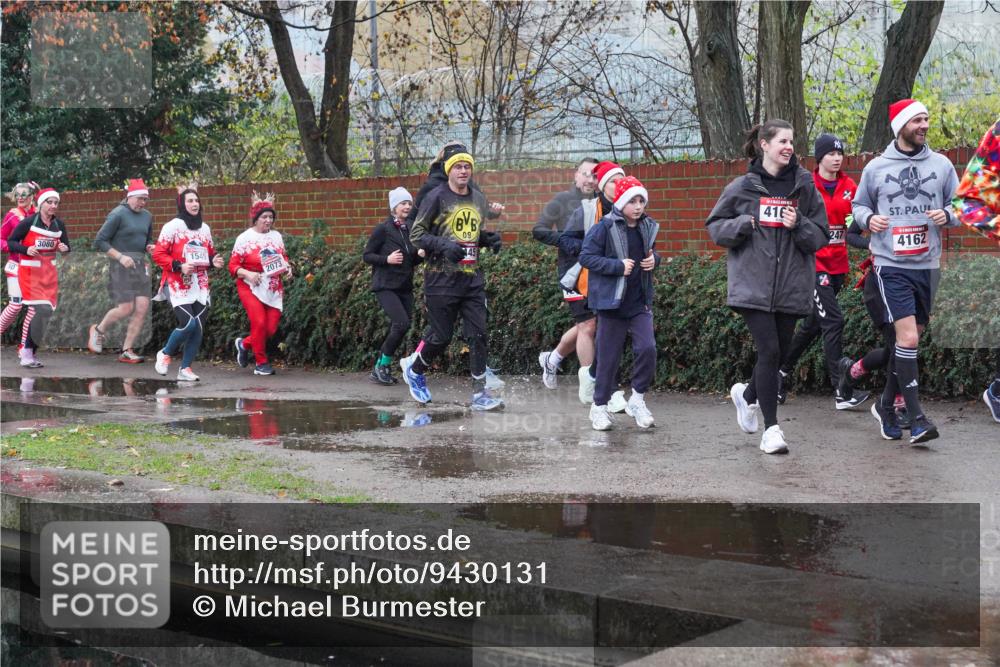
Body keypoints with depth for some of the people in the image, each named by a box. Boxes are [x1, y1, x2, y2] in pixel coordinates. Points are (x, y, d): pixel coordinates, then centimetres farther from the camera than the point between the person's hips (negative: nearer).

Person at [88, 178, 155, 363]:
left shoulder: (147, 216, 14)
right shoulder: (118, 214, -7)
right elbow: (100, 241, -9)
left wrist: (150, 247, 5)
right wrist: (120, 257, -16)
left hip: (140, 265, 7)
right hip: (121, 265, -7)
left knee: (142, 308, -4)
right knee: (126, 308, -11)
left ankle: (127, 351, 4)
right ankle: (98, 330, 18)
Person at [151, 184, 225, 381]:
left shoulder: (205, 228, 13)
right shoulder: (172, 227, -5)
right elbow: (158, 254, -8)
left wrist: (214, 261, 1)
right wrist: (179, 267, -18)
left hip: (200, 285, 6)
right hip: (178, 285, -6)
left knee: (198, 327, -2)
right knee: (188, 324, -17)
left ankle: (185, 368, 10)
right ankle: (165, 354, 10)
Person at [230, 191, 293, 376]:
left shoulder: (276, 236, 7)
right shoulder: (244, 238, -4)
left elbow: (284, 258, 20)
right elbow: (233, 265, -4)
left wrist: (287, 269, -1)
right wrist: (248, 274, -21)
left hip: (274, 289, 4)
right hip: (251, 287, -4)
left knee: (271, 328, -2)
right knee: (259, 322, -17)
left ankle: (244, 344, 28)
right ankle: (261, 363, 1)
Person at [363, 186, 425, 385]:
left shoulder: (410, 230, 11)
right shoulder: (383, 229, -6)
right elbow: (367, 256, -4)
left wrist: (420, 255, -1)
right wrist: (387, 259, -19)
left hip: (405, 287, 7)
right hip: (385, 286, -6)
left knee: (398, 328, 4)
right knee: (402, 323, -19)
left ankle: (381, 368, 17)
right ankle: (381, 367, -4)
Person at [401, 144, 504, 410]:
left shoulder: (478, 199, 11)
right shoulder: (437, 197, -7)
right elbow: (416, 234, -6)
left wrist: (489, 239, 1)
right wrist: (443, 245, -22)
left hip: (472, 278, 5)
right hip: (442, 279, -5)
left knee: (478, 335, -1)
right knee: (441, 337, 2)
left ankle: (480, 393, 5)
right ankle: (414, 368, 31)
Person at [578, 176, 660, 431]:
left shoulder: (647, 227, 5)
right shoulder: (605, 227, -13)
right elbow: (586, 257, -14)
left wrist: (654, 259, 0)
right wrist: (618, 266, -20)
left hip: (640, 302, 4)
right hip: (612, 301, -4)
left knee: (647, 348, -8)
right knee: (609, 355, 4)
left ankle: (637, 399, 10)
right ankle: (599, 406, 18)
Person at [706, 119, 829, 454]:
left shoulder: (804, 186, 6)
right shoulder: (742, 187, 2)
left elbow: (821, 235, 7)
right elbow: (715, 226, 8)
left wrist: (799, 224, -12)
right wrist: (744, 224, -10)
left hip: (792, 286, 3)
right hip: (753, 284, -3)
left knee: (779, 353, 10)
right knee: (769, 351, -10)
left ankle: (747, 394, 40)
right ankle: (771, 427, 0)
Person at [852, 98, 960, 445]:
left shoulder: (941, 164, 5)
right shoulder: (876, 167, 1)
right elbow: (859, 205, 13)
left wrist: (947, 215, -12)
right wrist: (868, 218, -9)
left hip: (927, 264, 4)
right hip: (891, 264, -3)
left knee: (908, 339, 12)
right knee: (907, 338, -15)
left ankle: (886, 405, 29)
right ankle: (916, 417, -10)